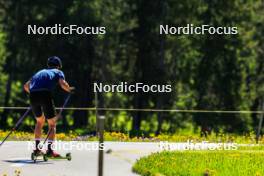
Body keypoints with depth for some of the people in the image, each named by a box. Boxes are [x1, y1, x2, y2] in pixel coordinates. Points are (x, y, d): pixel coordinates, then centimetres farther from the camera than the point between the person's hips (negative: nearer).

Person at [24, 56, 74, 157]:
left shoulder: (40, 72, 35)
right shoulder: (58, 72, 22)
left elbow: (26, 86, 30)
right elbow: (63, 84, 1)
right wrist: (69, 89, 20)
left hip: (33, 95, 5)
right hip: (45, 94, -5)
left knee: (40, 121, 26)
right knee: (52, 123, 7)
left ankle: (37, 148, 24)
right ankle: (49, 150, -6)